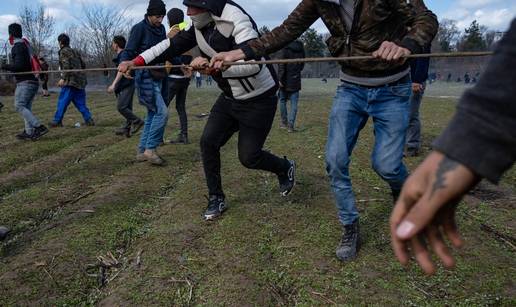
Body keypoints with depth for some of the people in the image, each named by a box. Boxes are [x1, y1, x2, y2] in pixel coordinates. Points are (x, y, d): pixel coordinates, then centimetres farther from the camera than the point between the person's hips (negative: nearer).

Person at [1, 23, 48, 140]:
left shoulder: (17, 47, -9)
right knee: (26, 107, 9)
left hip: (25, 82, -9)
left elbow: (19, 65, -18)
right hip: (34, 81, 9)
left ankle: (40, 127, -19)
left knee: (19, 106, -9)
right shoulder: (27, 45, 18)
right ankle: (29, 132, 5)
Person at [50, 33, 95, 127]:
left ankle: (57, 121, 5)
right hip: (80, 81, 7)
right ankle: (89, 120, 2)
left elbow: (66, 66, -17)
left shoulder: (63, 51, -4)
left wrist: (63, 78, -18)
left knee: (62, 101, 0)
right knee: (80, 103, 9)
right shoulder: (75, 52, 18)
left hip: (71, 81, -7)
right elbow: (83, 65, 18)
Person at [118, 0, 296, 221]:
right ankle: (216, 199, 13)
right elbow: (173, 45, 2)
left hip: (258, 99, -7)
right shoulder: (201, 24, -3)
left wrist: (211, 66, -39)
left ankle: (286, 168, 28)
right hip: (230, 97, 7)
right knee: (208, 141, -3)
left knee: (248, 157, -4)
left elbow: (253, 63, -37)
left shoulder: (237, 21, -26)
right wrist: (136, 61, -3)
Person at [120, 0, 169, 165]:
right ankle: (150, 149, -5)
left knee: (152, 114, 8)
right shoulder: (139, 28, -7)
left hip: (159, 76, 7)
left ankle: (142, 151, 17)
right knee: (162, 112, -16)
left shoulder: (161, 29, 12)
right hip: (145, 77, -7)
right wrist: (124, 64, -29)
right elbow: (128, 51, -10)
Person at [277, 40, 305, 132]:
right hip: (296, 80, 4)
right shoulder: (301, 48, 6)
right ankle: (291, 125, -3)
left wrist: (280, 78, -13)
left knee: (282, 101, 13)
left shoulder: (286, 48, -11)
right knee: (294, 104, 3)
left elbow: (282, 64, -15)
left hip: (286, 80, -3)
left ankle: (284, 122, 19)